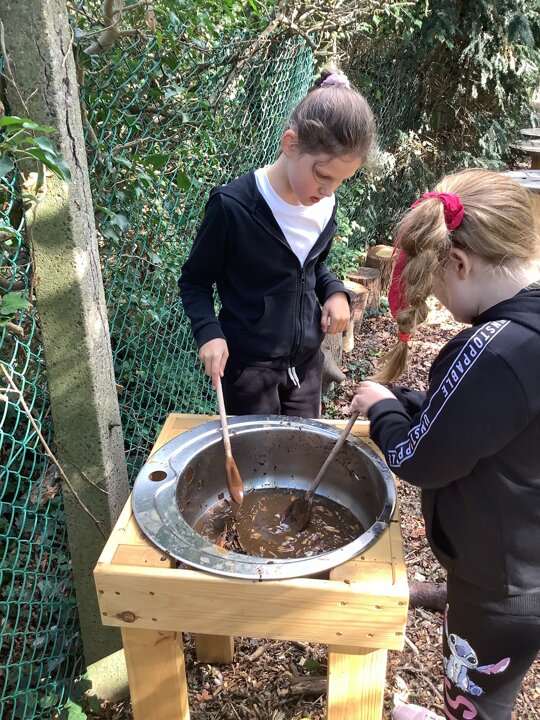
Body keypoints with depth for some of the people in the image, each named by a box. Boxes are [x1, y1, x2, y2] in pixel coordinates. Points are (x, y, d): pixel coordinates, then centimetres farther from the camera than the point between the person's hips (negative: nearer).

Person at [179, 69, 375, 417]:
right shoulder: (233, 205, -21)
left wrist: (335, 292, -4)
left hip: (306, 360, 6)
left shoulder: (326, 205, -2)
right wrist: (209, 332, -24)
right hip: (249, 364, -5)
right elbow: (195, 280, -8)